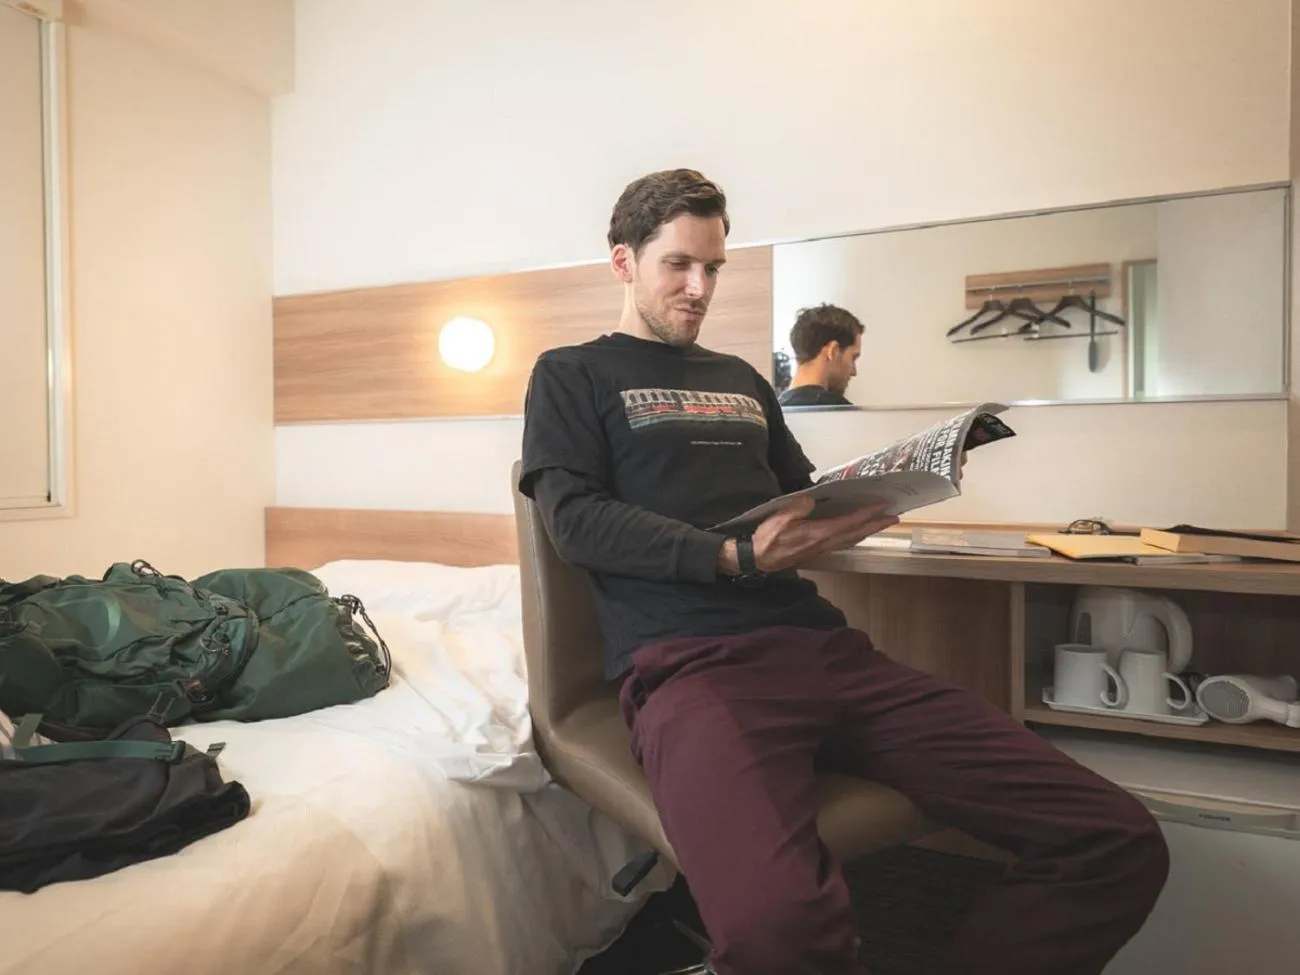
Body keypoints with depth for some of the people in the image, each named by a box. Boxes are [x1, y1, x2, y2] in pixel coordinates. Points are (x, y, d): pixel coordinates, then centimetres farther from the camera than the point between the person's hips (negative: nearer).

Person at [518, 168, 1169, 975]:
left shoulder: (743, 379, 28)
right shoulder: (572, 375, 13)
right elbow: (576, 520, -2)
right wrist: (734, 558, -16)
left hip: (820, 643, 6)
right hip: (689, 662, -5)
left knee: (1116, 842, -9)